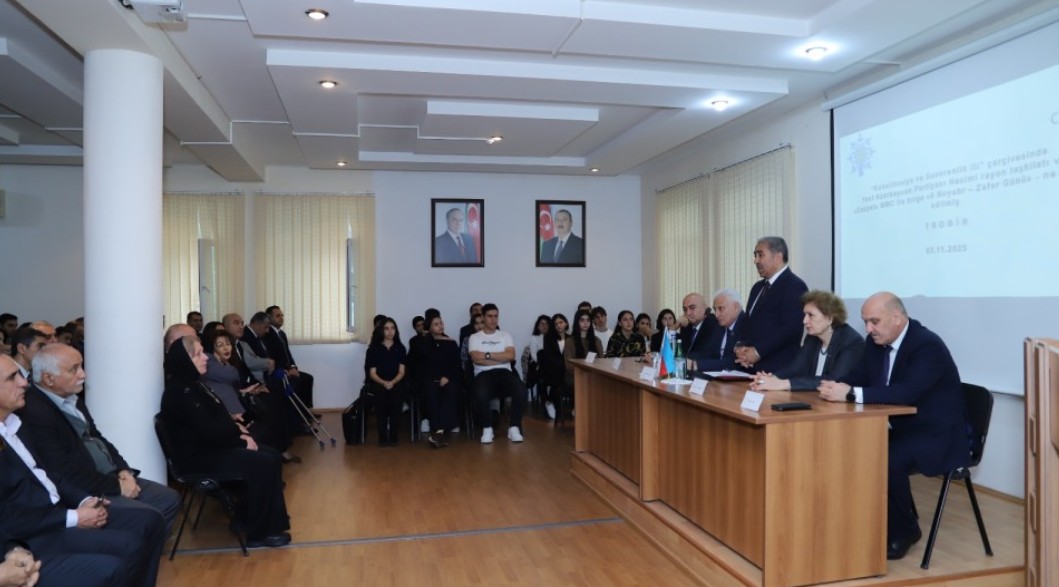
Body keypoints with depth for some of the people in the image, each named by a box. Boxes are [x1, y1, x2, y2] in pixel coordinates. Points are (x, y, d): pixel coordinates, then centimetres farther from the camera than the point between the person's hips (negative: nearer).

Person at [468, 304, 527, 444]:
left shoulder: (505, 335, 18)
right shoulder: (474, 337, 12)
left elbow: (511, 356, 0)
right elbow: (476, 359, -6)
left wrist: (487, 355, -4)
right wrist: (501, 358, -2)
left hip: (504, 372, 2)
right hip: (483, 374, -2)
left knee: (521, 390, -31)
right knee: (481, 394, -38)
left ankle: (514, 427, -15)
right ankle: (487, 428, -15)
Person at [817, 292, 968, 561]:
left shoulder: (928, 345, -22)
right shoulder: (876, 342, 2)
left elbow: (906, 392, -35)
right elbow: (856, 379, 3)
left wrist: (851, 394, -38)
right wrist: (836, 388, -21)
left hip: (936, 436, -8)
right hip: (902, 429, 8)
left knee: (888, 462, -30)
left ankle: (902, 531, -5)